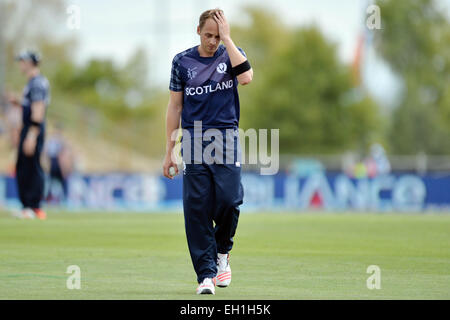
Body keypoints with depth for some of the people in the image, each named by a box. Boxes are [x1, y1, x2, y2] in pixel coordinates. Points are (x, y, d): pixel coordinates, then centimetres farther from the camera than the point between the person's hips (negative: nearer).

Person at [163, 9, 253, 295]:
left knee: (229, 199, -14)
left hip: (227, 139, -1)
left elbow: (246, 76, -17)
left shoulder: (232, 55, 6)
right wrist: (169, 151, 8)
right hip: (194, 140, 1)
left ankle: (222, 252, 16)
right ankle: (206, 273, -2)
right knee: (197, 207, -6)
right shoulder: (183, 61, 8)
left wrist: (227, 37, -14)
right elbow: (175, 106, 12)